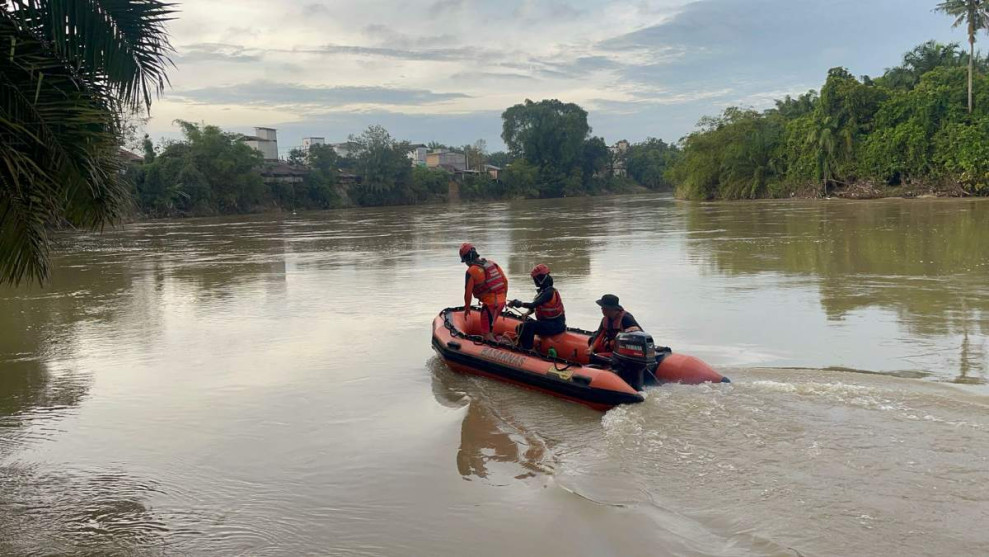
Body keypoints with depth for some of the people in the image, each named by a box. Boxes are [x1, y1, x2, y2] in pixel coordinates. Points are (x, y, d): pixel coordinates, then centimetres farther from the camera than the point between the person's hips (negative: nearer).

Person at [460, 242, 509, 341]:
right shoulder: (491, 263, 8)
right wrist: (504, 297, 22)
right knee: (490, 327, 24)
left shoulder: (471, 271, -10)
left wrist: (467, 308, 8)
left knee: (486, 334, -2)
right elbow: (505, 280, 11)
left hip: (489, 303, -8)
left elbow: (468, 293, -6)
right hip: (501, 301, 8)